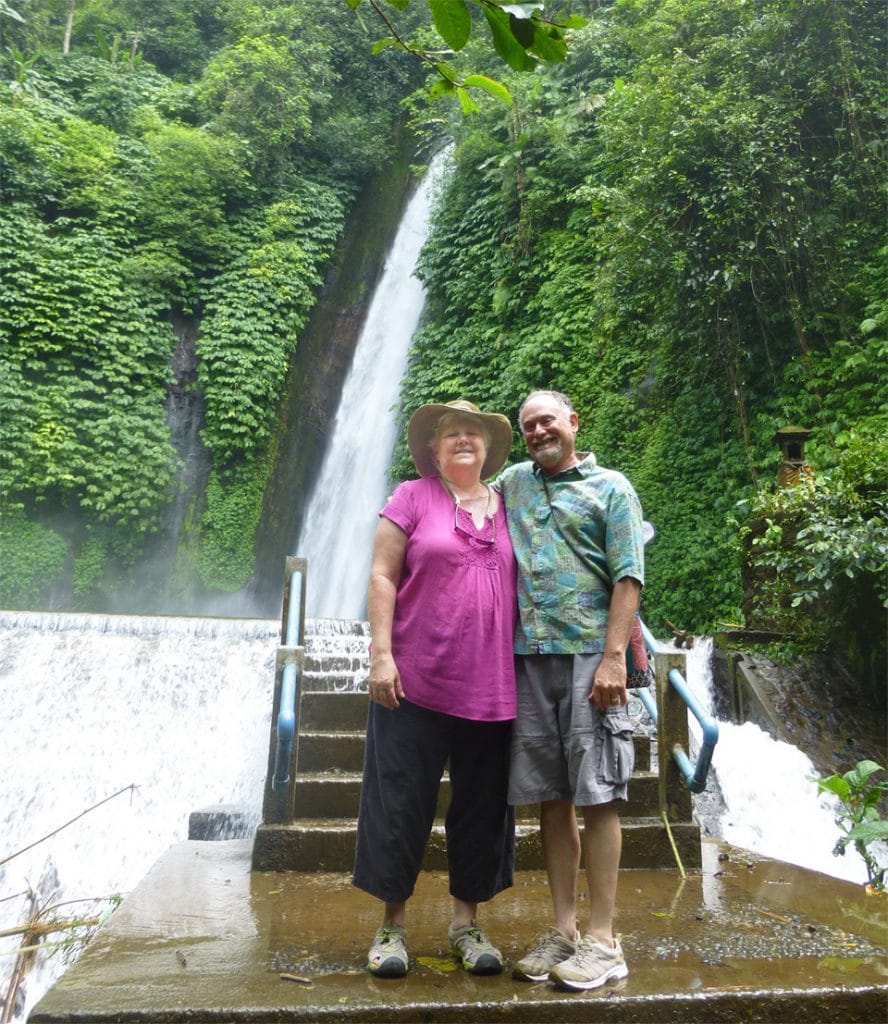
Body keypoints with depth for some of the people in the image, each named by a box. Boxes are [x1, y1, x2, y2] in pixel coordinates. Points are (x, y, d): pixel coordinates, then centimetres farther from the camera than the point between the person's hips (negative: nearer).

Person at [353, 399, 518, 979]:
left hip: (491, 687, 4)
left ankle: (466, 920, 30)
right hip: (416, 682, -3)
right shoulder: (412, 498, 2)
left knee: (483, 806, 12)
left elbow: (522, 587, 16)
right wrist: (381, 655, -11)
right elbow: (382, 577, -3)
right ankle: (394, 923, 24)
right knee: (402, 802, 5)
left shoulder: (507, 507, 12)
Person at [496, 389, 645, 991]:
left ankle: (602, 940, 8)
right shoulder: (513, 484, 19)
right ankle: (563, 930, 18)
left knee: (596, 797, -2)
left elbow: (627, 578, -3)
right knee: (550, 798, 7)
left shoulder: (610, 488, 5)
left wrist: (613, 657, -13)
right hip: (528, 655, 4)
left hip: (588, 653, -4)